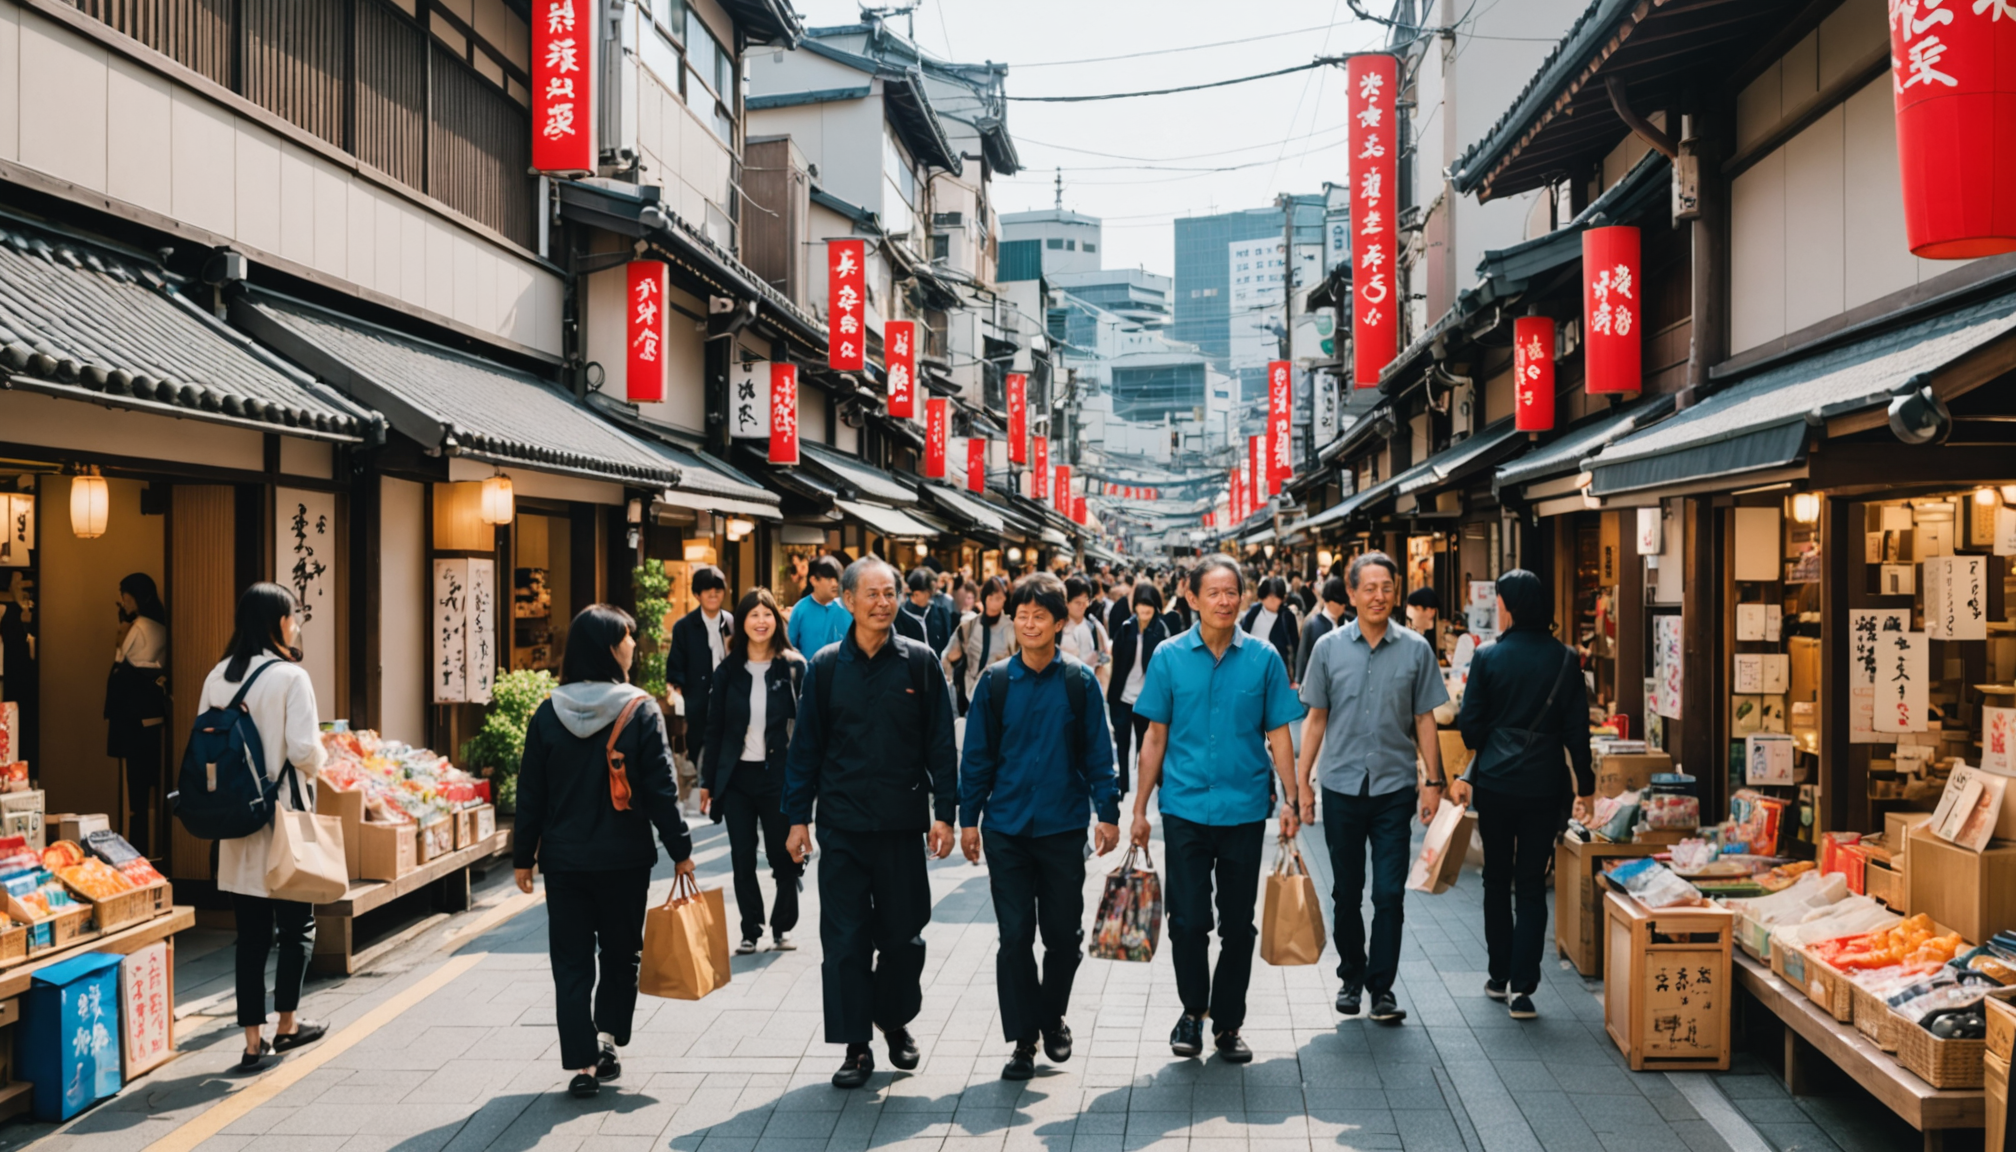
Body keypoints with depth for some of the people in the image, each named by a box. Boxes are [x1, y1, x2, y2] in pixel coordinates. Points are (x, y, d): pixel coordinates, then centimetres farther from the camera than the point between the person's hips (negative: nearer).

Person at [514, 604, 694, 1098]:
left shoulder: (548, 714, -1)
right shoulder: (641, 711, -9)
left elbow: (531, 794, 2)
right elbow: (661, 789, -9)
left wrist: (524, 856, 10)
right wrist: (680, 849, -1)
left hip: (564, 859, 2)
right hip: (624, 858, -2)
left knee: (571, 964, 8)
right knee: (620, 954, 17)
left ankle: (582, 1063, 6)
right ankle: (607, 1038, 9)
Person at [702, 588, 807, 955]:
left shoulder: (793, 667, -1)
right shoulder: (728, 671, 5)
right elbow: (714, 728, 8)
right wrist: (708, 781, 6)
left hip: (778, 775, -2)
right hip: (736, 776, 2)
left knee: (784, 856, 5)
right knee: (742, 860, 6)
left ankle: (782, 928, 21)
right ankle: (751, 931, 17)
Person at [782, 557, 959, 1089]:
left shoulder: (920, 661, 0)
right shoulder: (827, 665, 2)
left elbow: (940, 742, 2)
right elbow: (806, 745, 6)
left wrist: (944, 812, -3)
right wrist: (798, 816, 3)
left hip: (902, 823, 0)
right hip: (842, 823, 0)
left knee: (903, 934, 10)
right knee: (845, 938, 1)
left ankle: (895, 1021, 32)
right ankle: (856, 1044, 11)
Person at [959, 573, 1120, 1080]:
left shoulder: (1079, 681, -1)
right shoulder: (995, 682, 0)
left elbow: (1098, 752, 3)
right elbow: (977, 755, 5)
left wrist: (1108, 813, -1)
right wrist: (968, 818, 4)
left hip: (1063, 828, 0)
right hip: (1006, 829, 0)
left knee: (1064, 935, 9)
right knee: (1015, 937, 2)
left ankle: (1052, 1017, 32)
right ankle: (1023, 1039, 11)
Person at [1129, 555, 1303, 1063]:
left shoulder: (1263, 659, 1)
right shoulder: (1170, 657, 0)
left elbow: (1278, 735, 5)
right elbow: (1155, 738, 4)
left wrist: (1290, 799, -3)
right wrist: (1139, 809, 3)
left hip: (1245, 810, 1)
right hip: (1185, 808, -1)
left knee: (1238, 925, 8)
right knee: (1188, 920, -1)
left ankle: (1227, 1022, 22)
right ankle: (1193, 1010, 21)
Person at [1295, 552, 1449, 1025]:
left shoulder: (1415, 649, 1)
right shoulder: (1329, 648, 2)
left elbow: (1424, 720, 6)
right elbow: (1316, 719, 7)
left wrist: (1433, 780, 1)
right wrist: (1303, 782, 4)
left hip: (1394, 787, -1)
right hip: (1341, 787, 1)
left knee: (1389, 894, -3)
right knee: (1347, 892, 11)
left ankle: (1382, 987, 7)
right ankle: (1352, 976, 26)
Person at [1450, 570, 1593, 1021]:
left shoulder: (1487, 657, -7)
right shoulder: (1565, 660, -2)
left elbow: (1470, 725, -4)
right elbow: (1577, 728, 0)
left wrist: (1469, 774, 14)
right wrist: (1586, 784, 10)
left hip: (1495, 782, -1)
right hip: (1544, 785, 1)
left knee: (1496, 880, 15)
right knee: (1532, 886, 5)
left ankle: (1500, 977, 21)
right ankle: (1522, 986, -1)